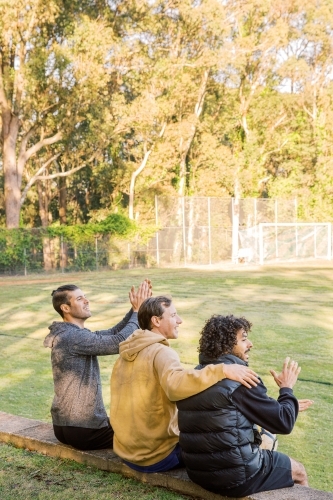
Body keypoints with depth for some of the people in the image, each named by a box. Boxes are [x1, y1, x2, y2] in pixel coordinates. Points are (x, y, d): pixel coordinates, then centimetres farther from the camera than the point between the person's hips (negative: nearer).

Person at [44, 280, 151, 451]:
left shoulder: (71, 334, 10)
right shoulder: (73, 337, -22)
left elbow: (113, 334, 8)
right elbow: (120, 342, -25)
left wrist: (135, 310, -3)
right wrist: (138, 311, -14)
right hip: (82, 429, -10)